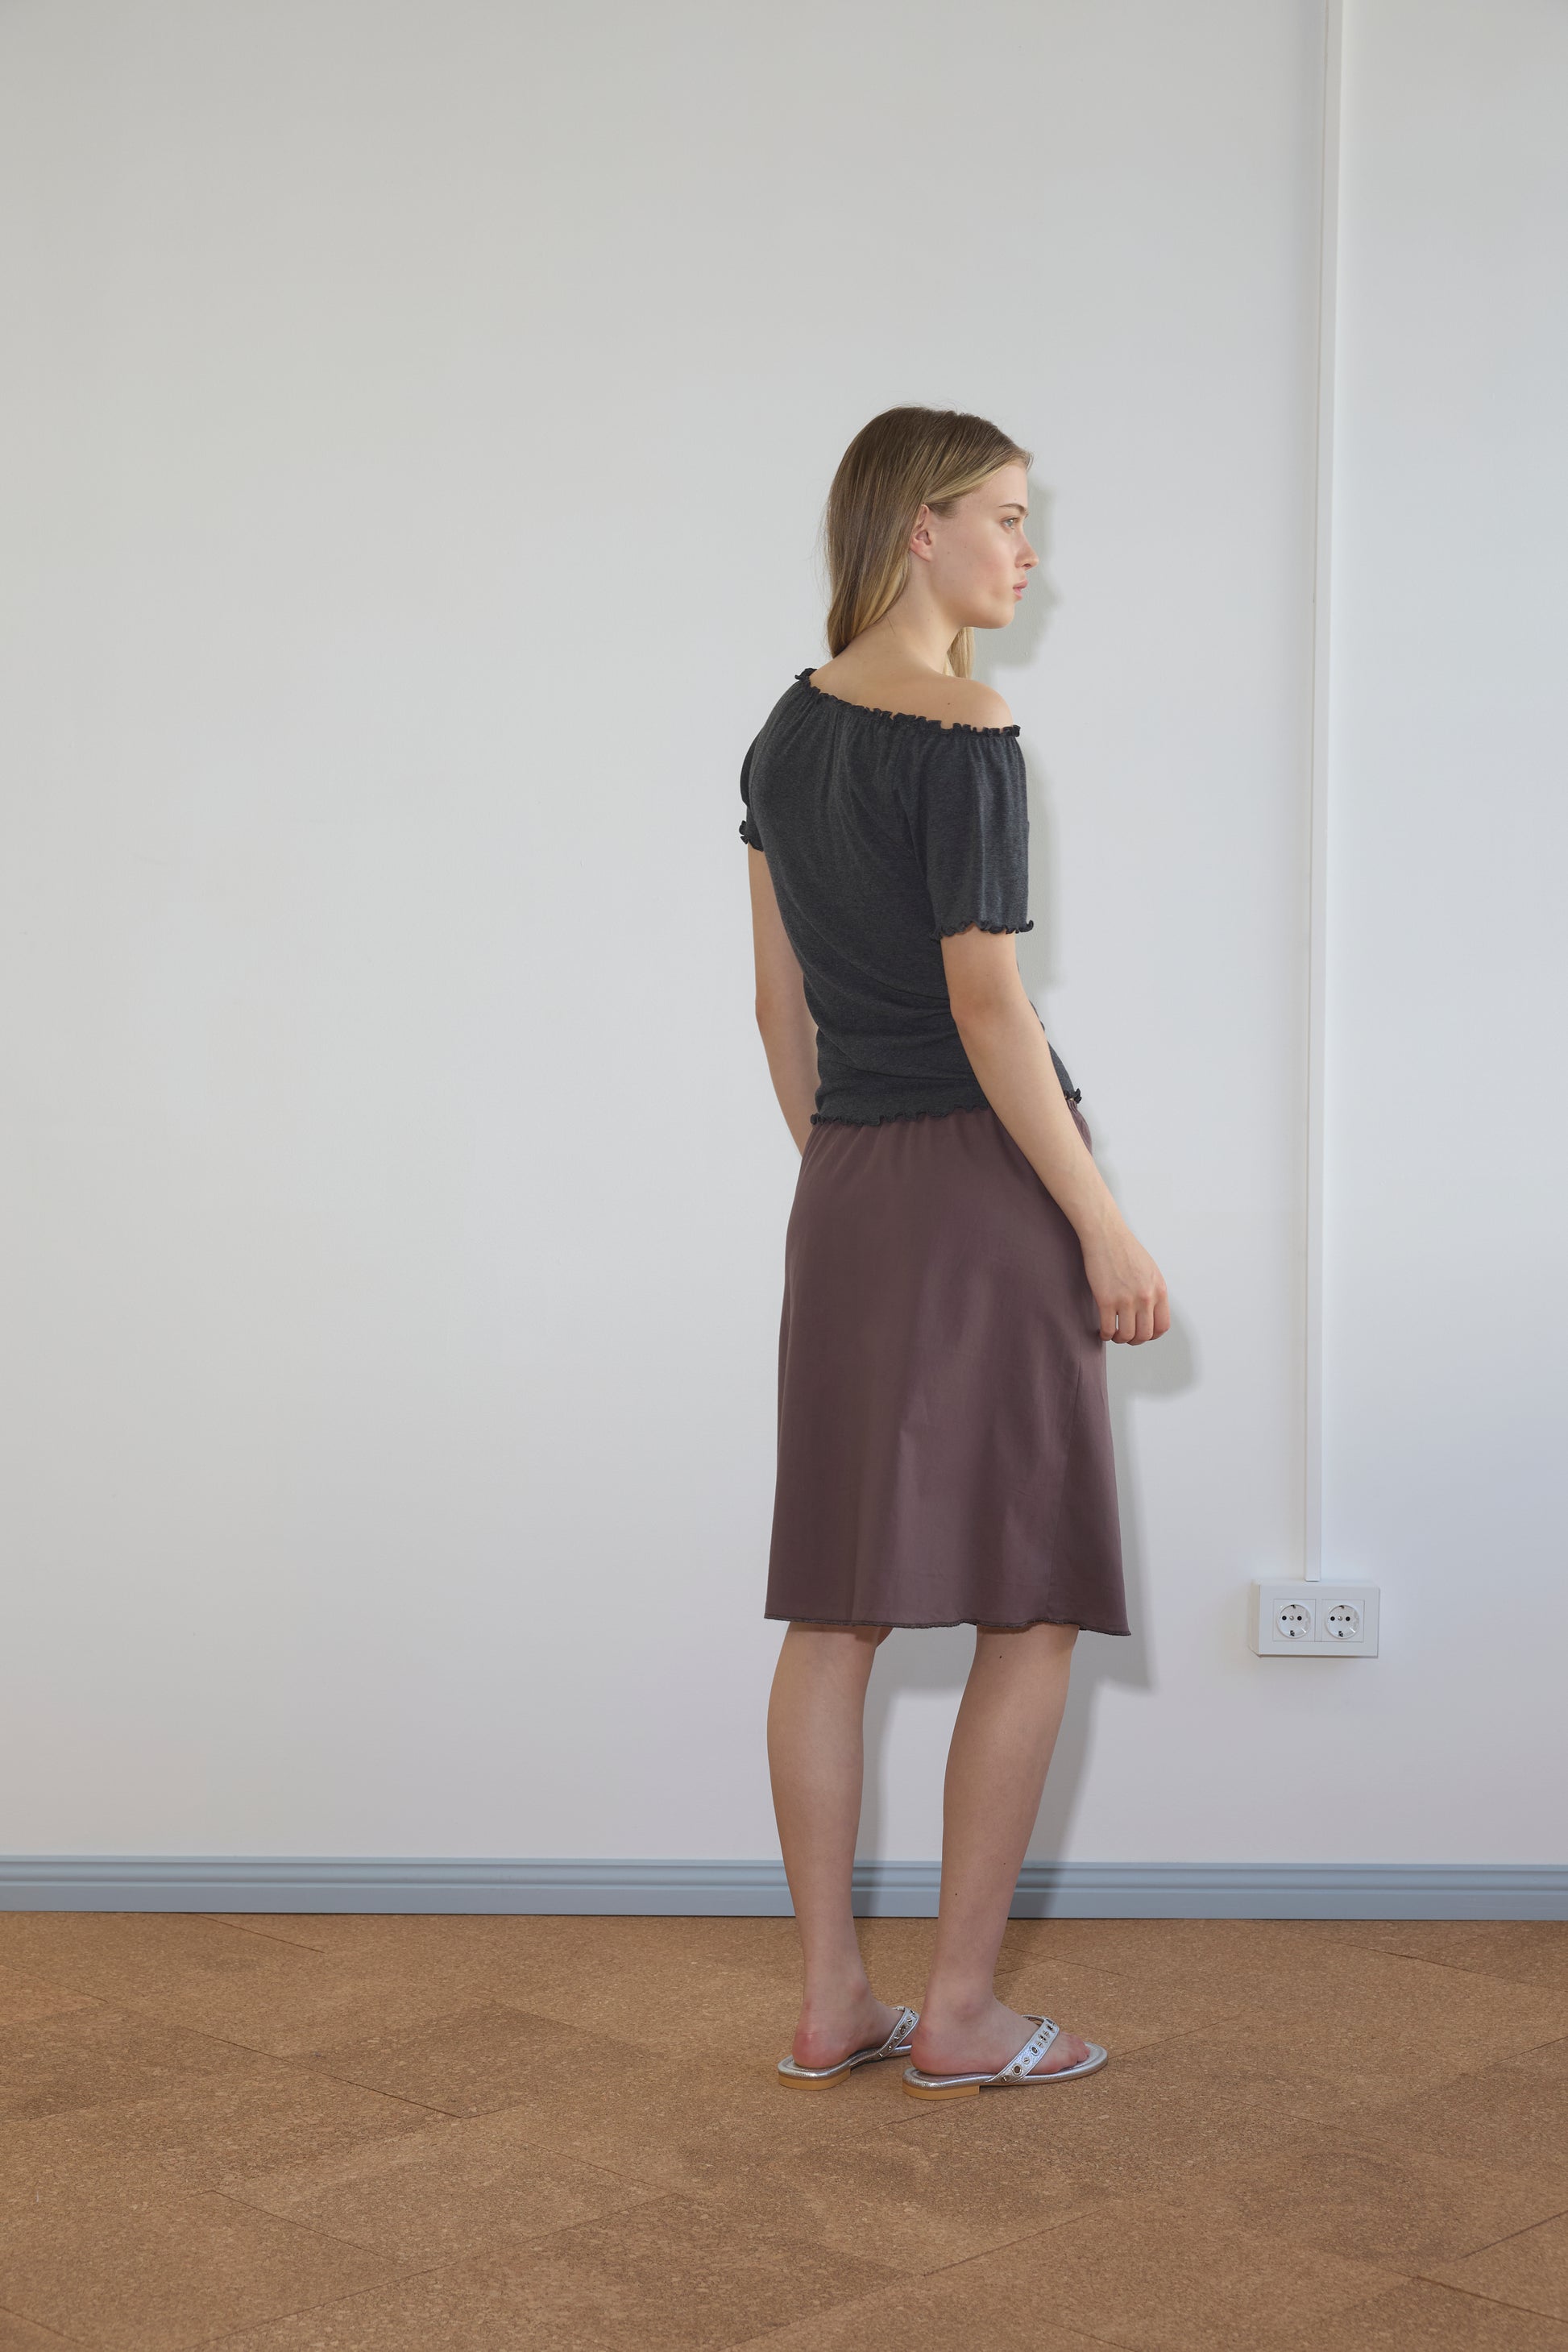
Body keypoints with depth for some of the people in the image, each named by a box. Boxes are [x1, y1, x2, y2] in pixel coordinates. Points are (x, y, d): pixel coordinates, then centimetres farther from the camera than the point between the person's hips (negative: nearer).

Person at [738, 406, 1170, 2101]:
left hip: (842, 1196, 8)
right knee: (1032, 1607, 2)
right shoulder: (961, 740, -13)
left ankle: (829, 2005, 16)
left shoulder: (786, 734, 11)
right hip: (983, 1185, -8)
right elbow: (986, 1008, -17)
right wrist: (1105, 1229, -13)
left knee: (836, 1608, 9)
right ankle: (960, 2013, 7)